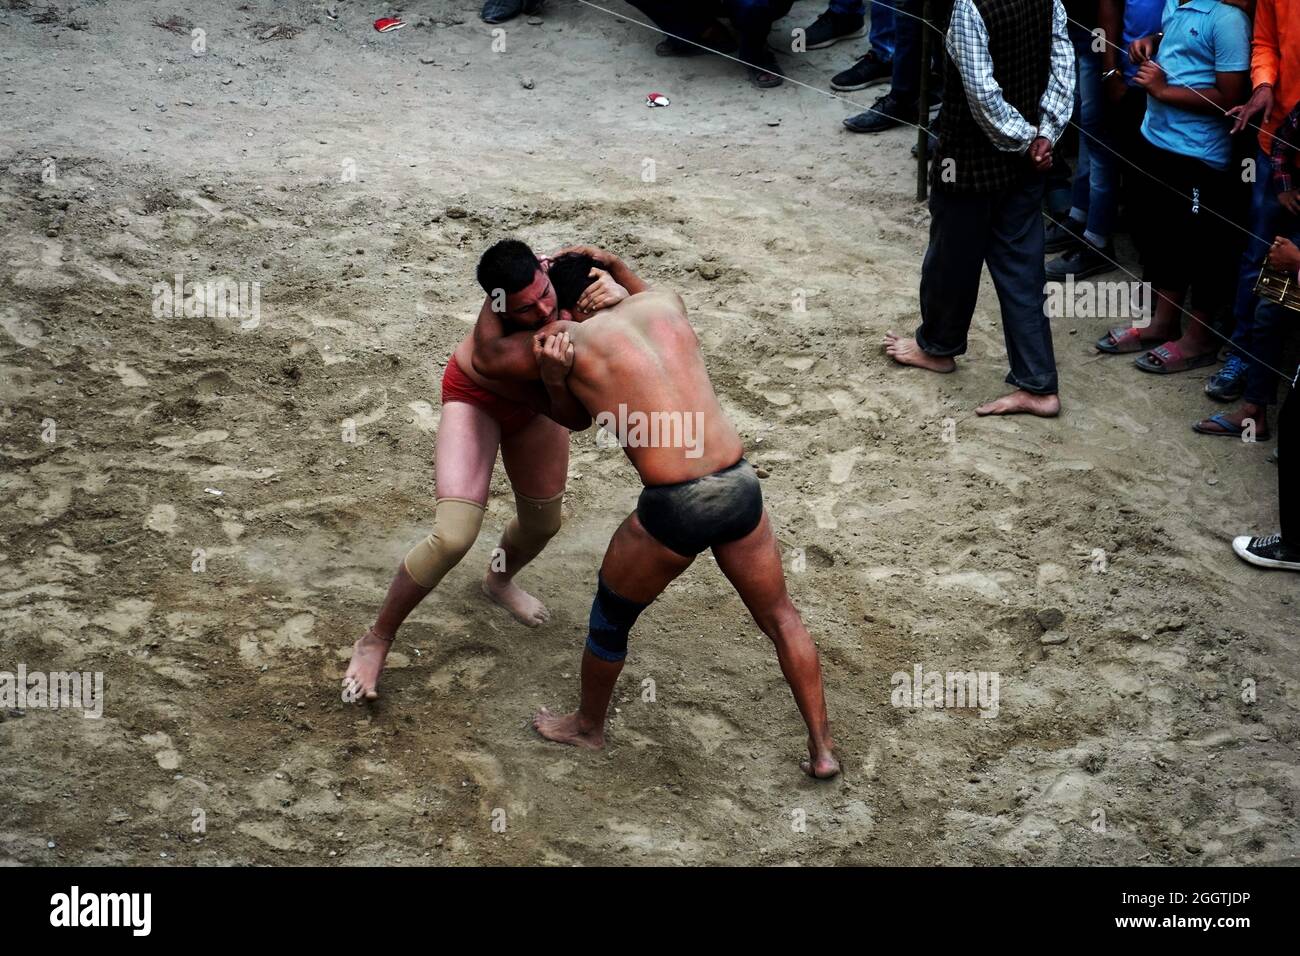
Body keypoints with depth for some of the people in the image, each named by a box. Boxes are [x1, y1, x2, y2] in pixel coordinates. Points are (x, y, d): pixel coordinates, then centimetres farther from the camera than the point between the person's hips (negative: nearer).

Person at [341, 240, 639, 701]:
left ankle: (500, 579, 57)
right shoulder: (492, 349, -44)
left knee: (542, 523, 21)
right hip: (477, 398, -6)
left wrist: (615, 291, -41)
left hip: (533, 395, 6)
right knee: (453, 537, -21)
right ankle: (377, 640, 1)